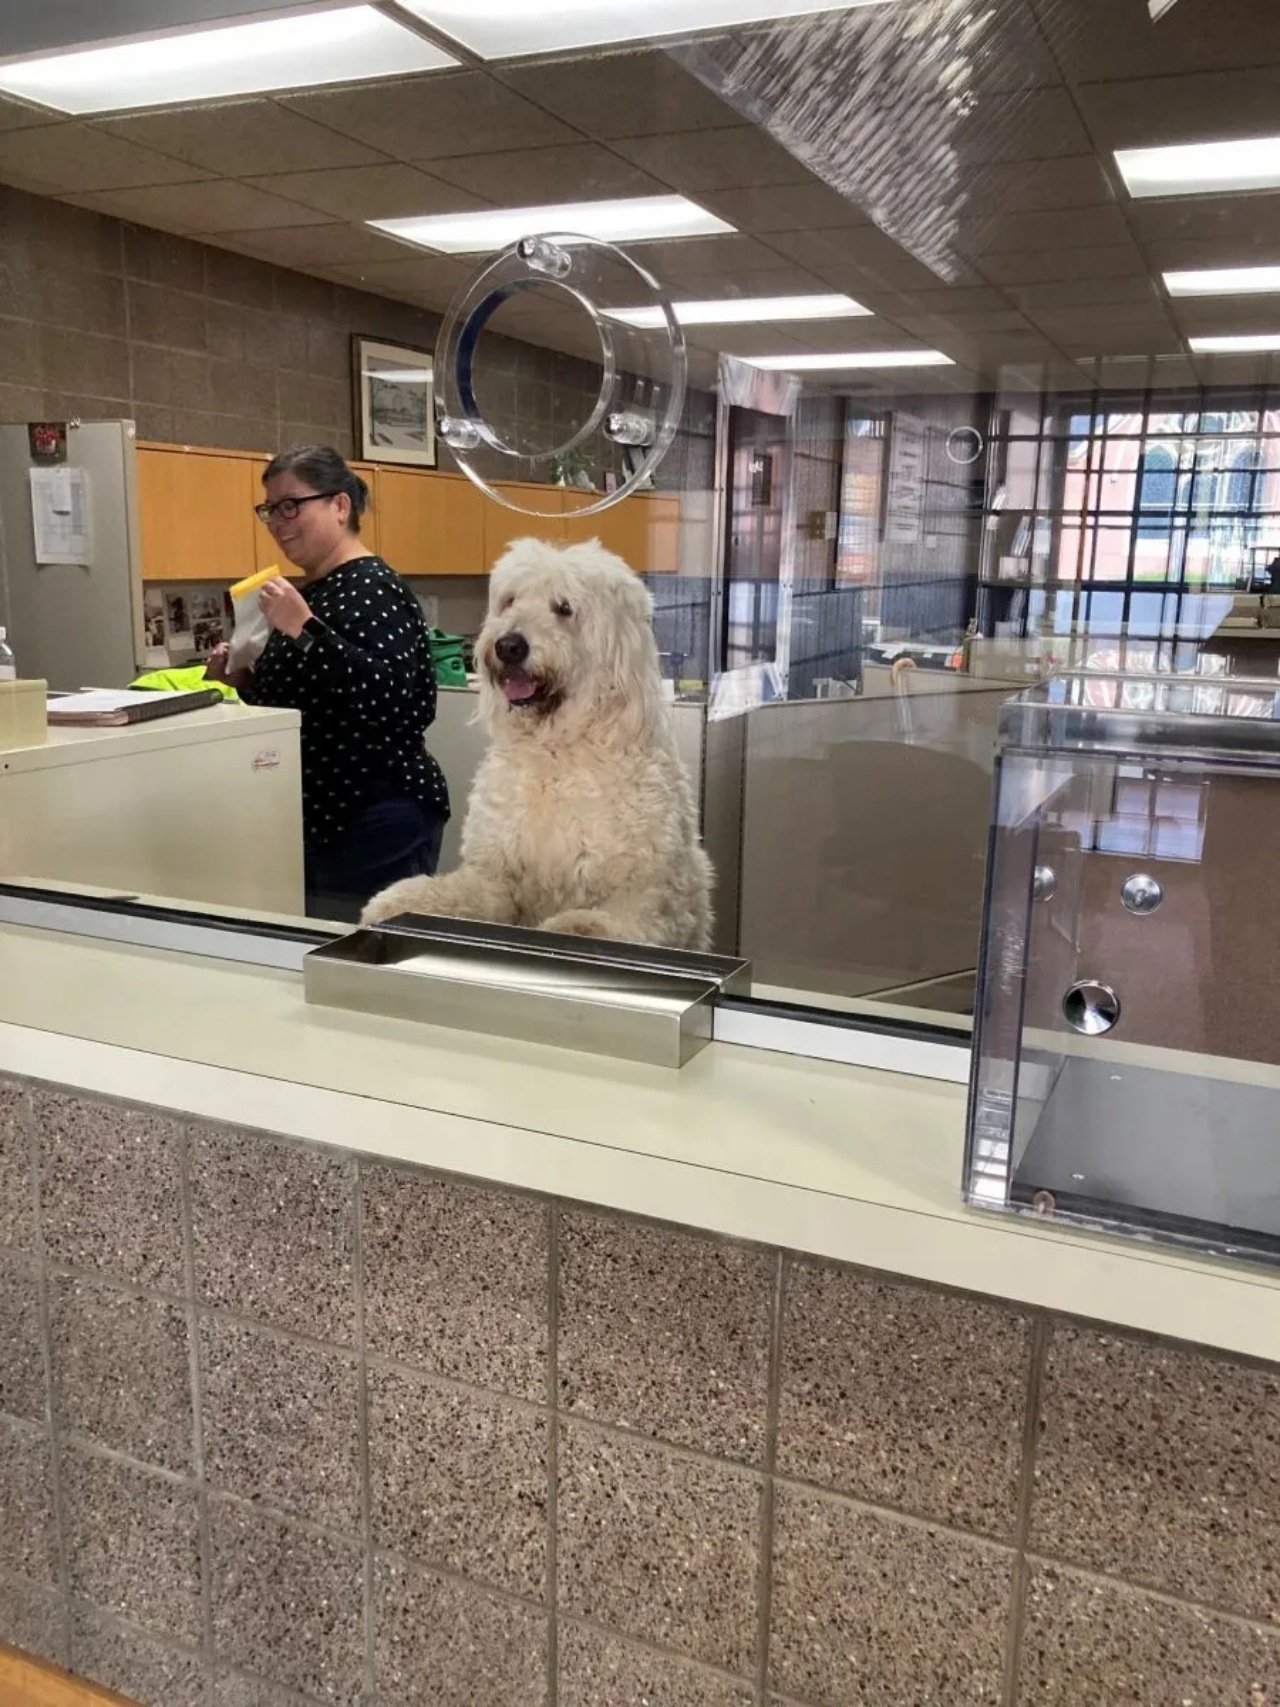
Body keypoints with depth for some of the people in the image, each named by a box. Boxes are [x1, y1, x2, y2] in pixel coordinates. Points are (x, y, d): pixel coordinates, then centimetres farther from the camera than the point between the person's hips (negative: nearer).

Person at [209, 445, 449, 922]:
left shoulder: (373, 588, -12)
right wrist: (243, 681, 7)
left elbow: (388, 701, -26)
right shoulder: (307, 592, 14)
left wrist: (304, 630, -25)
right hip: (318, 818, 9)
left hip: (379, 823, -9)